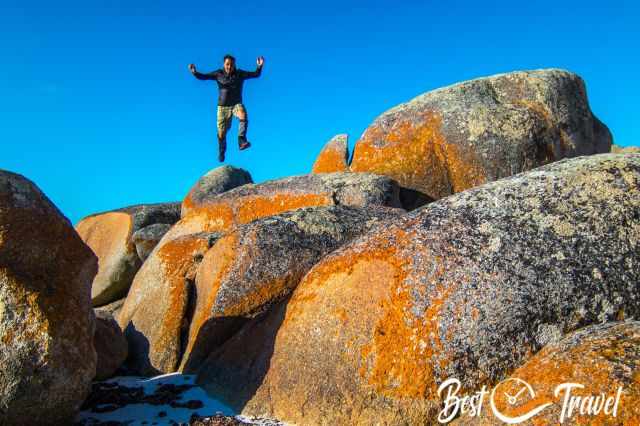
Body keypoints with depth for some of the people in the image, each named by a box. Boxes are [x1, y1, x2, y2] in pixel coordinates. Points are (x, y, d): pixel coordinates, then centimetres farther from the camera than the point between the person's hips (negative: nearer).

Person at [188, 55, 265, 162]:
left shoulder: (240, 74, -2)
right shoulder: (218, 74, -2)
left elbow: (256, 74, -7)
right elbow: (203, 76, -2)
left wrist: (259, 66, -25)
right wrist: (194, 72, -20)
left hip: (236, 104, 0)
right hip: (223, 106, 0)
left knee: (243, 116, -37)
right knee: (221, 133, 4)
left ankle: (242, 142, -39)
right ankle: (221, 153, 30)